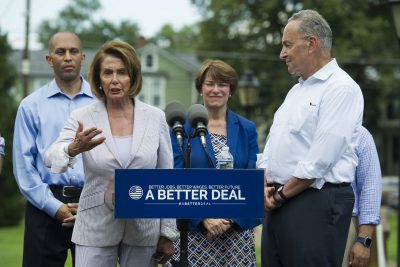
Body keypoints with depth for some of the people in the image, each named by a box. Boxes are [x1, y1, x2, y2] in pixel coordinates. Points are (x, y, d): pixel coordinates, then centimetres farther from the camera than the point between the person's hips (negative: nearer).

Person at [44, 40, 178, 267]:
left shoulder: (155, 117, 2)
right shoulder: (83, 117, -2)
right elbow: (52, 158, -17)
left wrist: (167, 234, 3)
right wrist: (73, 149, -40)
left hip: (144, 229, 1)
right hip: (96, 230, -1)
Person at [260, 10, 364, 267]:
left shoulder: (341, 88, -10)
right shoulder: (297, 91, 20)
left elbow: (320, 159, -17)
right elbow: (272, 146, 20)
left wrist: (282, 194, -9)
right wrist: (267, 186, 2)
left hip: (318, 203, -9)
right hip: (280, 203, 9)